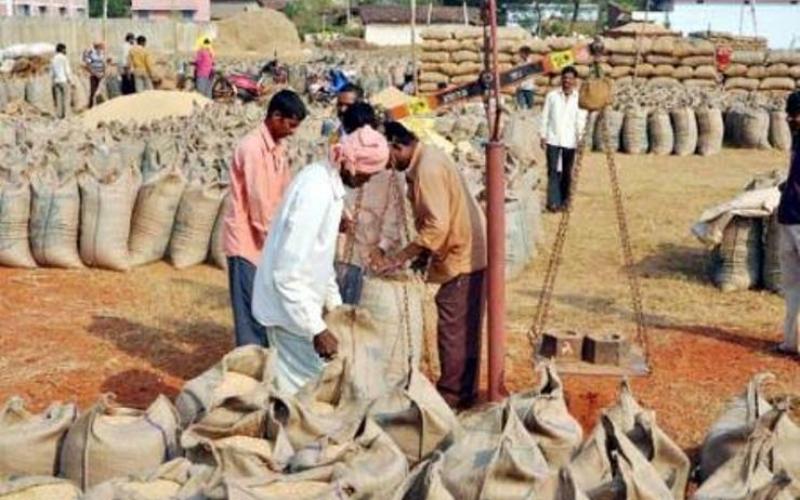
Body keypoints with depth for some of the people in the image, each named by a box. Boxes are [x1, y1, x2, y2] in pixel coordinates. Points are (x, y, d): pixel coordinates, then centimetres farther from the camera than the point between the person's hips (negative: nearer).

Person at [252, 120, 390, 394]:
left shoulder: (327, 181, 3)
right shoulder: (315, 193, -26)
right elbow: (289, 274, -28)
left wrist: (334, 303, 16)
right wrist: (317, 329, -27)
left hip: (301, 303, 9)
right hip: (291, 309, -9)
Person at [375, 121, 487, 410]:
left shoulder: (427, 169, -20)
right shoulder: (427, 159, 11)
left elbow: (437, 226, -25)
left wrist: (400, 259, -21)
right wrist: (421, 256, 12)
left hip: (462, 258, -10)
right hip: (467, 254, 10)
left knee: (454, 331, -2)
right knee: (464, 330, 16)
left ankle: (452, 396, 6)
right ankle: (464, 392, 24)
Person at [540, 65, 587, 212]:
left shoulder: (579, 98, 2)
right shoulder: (552, 95, 2)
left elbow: (581, 120, -3)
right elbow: (545, 117, 5)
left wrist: (580, 137, -15)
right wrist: (543, 136, 1)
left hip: (570, 141, 1)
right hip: (553, 139, -1)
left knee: (567, 172, 8)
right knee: (553, 171, -6)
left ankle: (564, 200, 21)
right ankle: (553, 202, -8)